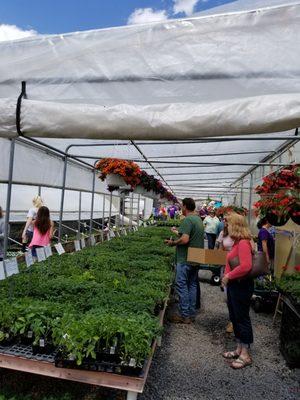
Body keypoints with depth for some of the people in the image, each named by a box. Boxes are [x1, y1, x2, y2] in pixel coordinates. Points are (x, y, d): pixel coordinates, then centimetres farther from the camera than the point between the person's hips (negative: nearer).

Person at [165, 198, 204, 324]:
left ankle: (184, 315, 8)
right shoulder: (199, 219, 11)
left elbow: (185, 239, -27)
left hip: (185, 259, -9)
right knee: (192, 285, 14)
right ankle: (192, 314, 23)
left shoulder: (187, 220, -18)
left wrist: (173, 243, -12)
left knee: (182, 285, 1)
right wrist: (178, 232, 25)